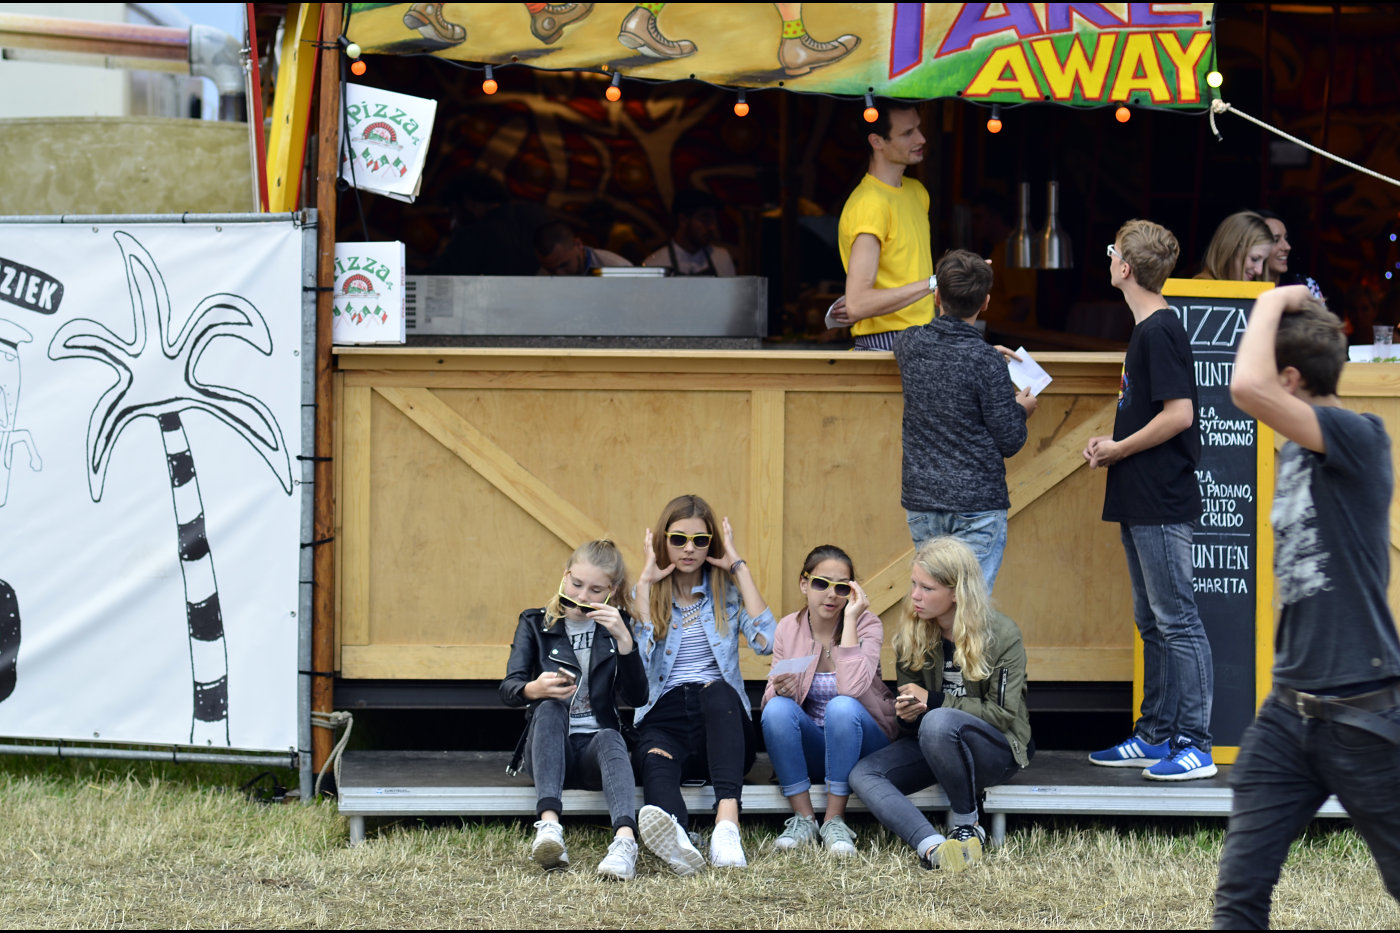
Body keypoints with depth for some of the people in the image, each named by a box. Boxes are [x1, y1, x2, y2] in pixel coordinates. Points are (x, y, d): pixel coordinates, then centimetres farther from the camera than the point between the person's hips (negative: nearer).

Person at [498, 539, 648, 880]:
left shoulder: (616, 626, 12)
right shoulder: (535, 624, 10)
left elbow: (636, 697, -1)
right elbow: (508, 689, -5)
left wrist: (623, 639, -14)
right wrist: (535, 689, -29)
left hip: (595, 749, 0)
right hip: (549, 748, 0)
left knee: (611, 737, -34)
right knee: (550, 709, -32)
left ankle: (625, 838, -62)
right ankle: (549, 824, -54)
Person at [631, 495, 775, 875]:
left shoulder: (727, 591, 16)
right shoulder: (646, 596, 16)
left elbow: (766, 642, -5)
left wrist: (740, 568, 2)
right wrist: (646, 583, 1)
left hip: (721, 717, 0)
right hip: (663, 720, 0)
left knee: (716, 689, -36)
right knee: (656, 759, -37)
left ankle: (727, 823, -57)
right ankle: (676, 840, -74)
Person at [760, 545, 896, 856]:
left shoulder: (866, 624, -11)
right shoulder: (788, 629, -1)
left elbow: (852, 688, -28)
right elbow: (770, 699, -2)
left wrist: (850, 620, -26)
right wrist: (780, 690, -26)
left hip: (862, 742, -3)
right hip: (810, 748, 3)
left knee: (842, 706, -34)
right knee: (777, 708, -28)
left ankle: (835, 821, -24)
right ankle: (803, 820, -21)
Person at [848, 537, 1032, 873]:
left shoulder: (1002, 636, -12)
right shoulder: (911, 636, 3)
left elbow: (1003, 714, -14)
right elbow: (910, 701, 13)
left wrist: (933, 702, -17)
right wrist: (905, 714, -13)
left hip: (998, 750, -6)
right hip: (933, 743, 6)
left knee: (939, 722, -39)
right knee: (863, 775, -21)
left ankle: (967, 828, -20)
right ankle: (933, 847, -43)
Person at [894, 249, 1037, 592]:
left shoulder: (912, 345, 2)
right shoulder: (986, 362, -14)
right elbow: (1009, 442, -10)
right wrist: (1022, 409, 13)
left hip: (921, 501, 5)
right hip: (977, 505, -5)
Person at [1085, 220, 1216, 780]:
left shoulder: (1160, 331, -15)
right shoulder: (1147, 329, 15)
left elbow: (1178, 415, -22)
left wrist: (1119, 450, -12)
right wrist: (1112, 445, 9)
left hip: (1161, 503, -10)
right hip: (1140, 502, 10)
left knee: (1177, 620, -8)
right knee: (1153, 623, 14)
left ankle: (1195, 745, -7)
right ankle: (1155, 737, 20)